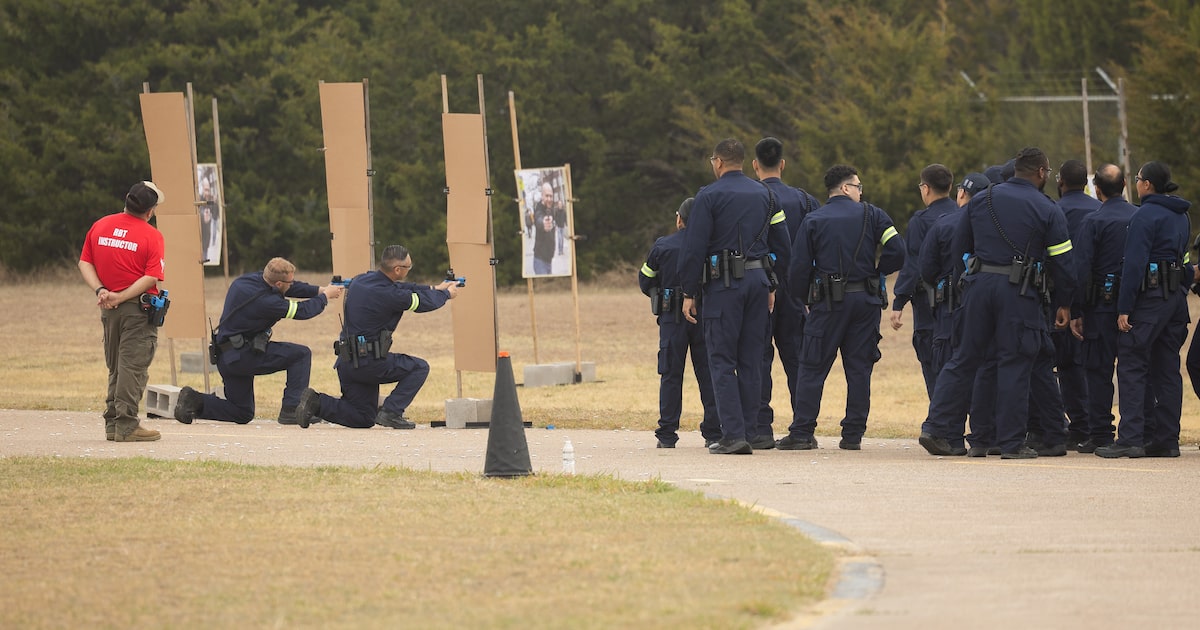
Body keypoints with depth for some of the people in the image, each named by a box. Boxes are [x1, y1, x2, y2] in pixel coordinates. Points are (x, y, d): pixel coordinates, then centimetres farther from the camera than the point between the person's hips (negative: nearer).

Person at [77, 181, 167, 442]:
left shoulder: (100, 227, 7)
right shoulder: (151, 235, -8)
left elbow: (85, 264, 3)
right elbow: (152, 277, -16)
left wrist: (101, 291, -7)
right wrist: (120, 298, -14)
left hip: (109, 311, 5)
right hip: (139, 308, -5)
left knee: (115, 369, 15)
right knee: (133, 368, -4)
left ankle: (112, 423, 16)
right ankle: (126, 426, -9)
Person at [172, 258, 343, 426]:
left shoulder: (252, 278, 2)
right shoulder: (265, 301, -23)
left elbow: (293, 288, 17)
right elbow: (302, 311, -11)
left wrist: (320, 290, 13)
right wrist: (325, 297, 5)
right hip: (241, 355, -9)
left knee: (243, 415, 20)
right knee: (301, 354, -8)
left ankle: (194, 401, 4)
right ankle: (291, 410, -10)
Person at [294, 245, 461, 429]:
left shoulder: (361, 280, 7)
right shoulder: (390, 295, -18)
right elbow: (426, 303, -2)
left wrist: (435, 289, 29)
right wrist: (446, 294, 20)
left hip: (345, 362, 8)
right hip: (369, 363, -8)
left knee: (364, 419, 17)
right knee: (419, 368, 7)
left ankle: (316, 403, 0)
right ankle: (391, 412, -4)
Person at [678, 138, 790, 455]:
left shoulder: (709, 196, -6)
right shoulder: (764, 195, 12)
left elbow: (694, 247, -9)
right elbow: (781, 246, 14)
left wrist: (689, 293, -4)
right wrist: (771, 286, 20)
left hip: (724, 285, -5)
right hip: (758, 280, 5)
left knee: (722, 360, -4)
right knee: (751, 361, 8)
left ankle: (733, 434, -13)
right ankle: (747, 434, 8)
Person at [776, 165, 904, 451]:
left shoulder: (813, 221, 1)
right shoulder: (871, 215, 3)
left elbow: (798, 269, -3)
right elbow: (897, 250, -7)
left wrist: (808, 296, 13)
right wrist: (876, 273, 10)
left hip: (829, 301, -1)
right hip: (865, 299, 2)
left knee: (812, 368, 1)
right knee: (859, 368, 6)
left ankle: (802, 432, -3)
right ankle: (853, 435, 5)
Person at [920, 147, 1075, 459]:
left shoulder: (981, 200, 10)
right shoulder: (1048, 210, -1)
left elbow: (959, 247, 12)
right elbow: (1061, 261, -1)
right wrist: (1063, 303, 9)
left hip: (979, 283, 4)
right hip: (1019, 292, -4)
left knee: (964, 358, 10)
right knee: (1014, 364, 1)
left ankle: (937, 430, 8)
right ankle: (1012, 442, 2)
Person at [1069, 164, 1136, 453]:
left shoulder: (1093, 221, -8)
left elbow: (1081, 269, -11)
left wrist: (1075, 312, -7)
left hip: (1102, 306, -4)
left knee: (1099, 371, 0)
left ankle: (1100, 435, -2)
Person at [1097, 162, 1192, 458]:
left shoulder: (1145, 215, -12)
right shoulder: (1181, 216, 15)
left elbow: (1134, 263, -17)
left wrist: (1124, 308, -17)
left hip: (1151, 297, -8)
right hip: (1177, 295, 8)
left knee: (1131, 366, -7)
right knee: (1166, 368, 10)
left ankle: (1130, 438, -14)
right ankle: (1166, 439, 9)